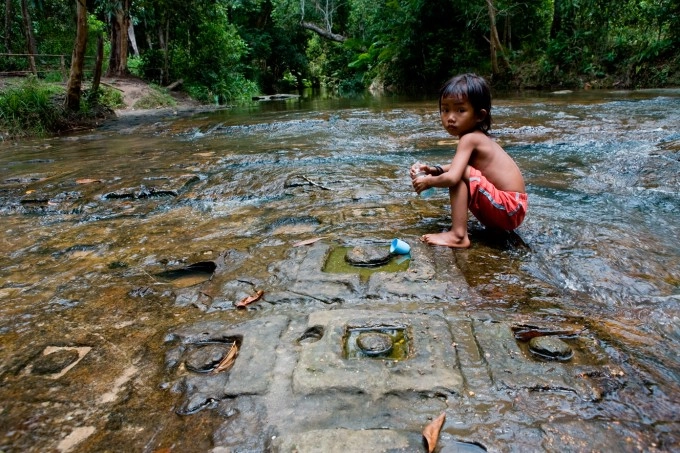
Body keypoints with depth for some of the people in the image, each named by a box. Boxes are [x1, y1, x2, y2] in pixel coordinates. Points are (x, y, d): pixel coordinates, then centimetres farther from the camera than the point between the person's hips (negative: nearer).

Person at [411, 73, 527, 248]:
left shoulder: (469, 139, -17)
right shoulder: (478, 137, 10)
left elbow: (452, 178, -28)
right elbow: (457, 166, 26)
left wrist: (428, 181, -9)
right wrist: (434, 170, 9)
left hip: (509, 209, -10)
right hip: (512, 208, 10)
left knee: (460, 174, -19)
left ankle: (458, 236, -19)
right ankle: (494, 223, 19)